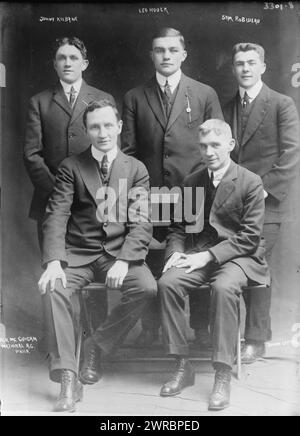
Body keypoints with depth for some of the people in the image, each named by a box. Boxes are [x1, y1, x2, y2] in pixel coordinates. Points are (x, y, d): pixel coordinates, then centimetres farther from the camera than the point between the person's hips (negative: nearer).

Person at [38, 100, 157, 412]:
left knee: (147, 287, -26)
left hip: (119, 252, 1)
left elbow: (140, 222, -1)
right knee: (54, 289, -28)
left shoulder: (136, 169, 7)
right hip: (78, 253, 0)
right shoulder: (71, 167, 6)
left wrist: (124, 261, -18)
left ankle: (98, 347, -3)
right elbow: (56, 217, -5)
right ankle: (67, 379, -21)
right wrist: (53, 262, -21)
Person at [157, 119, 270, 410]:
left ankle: (222, 377, -25)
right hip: (199, 255, 5)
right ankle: (182, 367, -12)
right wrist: (176, 252, -7)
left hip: (238, 256, -4)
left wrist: (209, 255, -18)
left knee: (223, 287, -36)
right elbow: (178, 227, 16)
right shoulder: (191, 182, 13)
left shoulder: (250, 182, -2)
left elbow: (250, 236, -9)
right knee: (167, 282, -23)